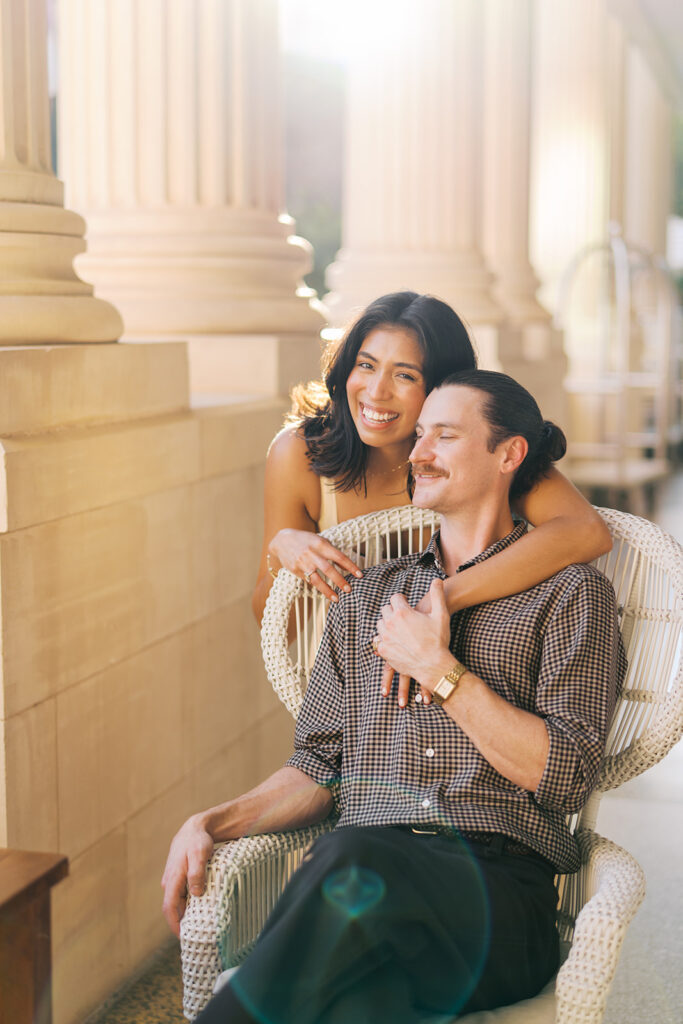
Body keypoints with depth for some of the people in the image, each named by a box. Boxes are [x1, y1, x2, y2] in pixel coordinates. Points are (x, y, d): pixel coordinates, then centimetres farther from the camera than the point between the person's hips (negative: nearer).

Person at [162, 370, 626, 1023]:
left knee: (355, 860, -38)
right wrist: (214, 822, 3)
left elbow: (564, 778, -1)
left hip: (496, 887, -2)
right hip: (355, 880, 3)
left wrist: (439, 669, -2)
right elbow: (318, 768, 20)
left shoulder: (572, 593, 11)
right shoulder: (367, 596, 25)